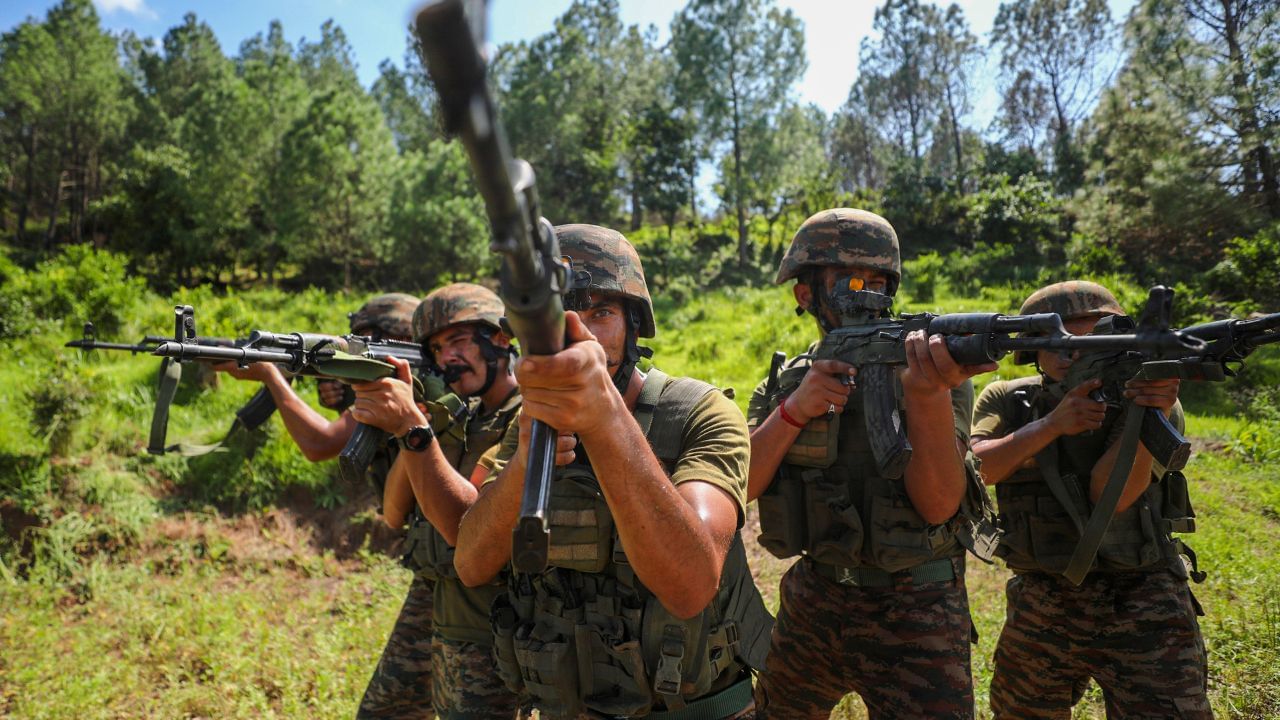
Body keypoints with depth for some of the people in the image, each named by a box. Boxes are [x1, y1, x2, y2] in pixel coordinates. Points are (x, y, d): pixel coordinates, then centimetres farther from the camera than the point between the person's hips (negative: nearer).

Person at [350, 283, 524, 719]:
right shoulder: (457, 415, 6)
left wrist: (413, 427, -32)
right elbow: (394, 514, 1)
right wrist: (405, 419, -13)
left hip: (480, 626, -7)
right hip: (426, 599, 8)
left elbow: (465, 524, -26)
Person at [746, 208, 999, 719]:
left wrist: (929, 394, -36)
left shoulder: (935, 368, -9)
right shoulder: (787, 382, 1)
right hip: (810, 603, 4)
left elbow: (939, 505, -20)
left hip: (914, 613, -3)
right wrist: (793, 410, -25)